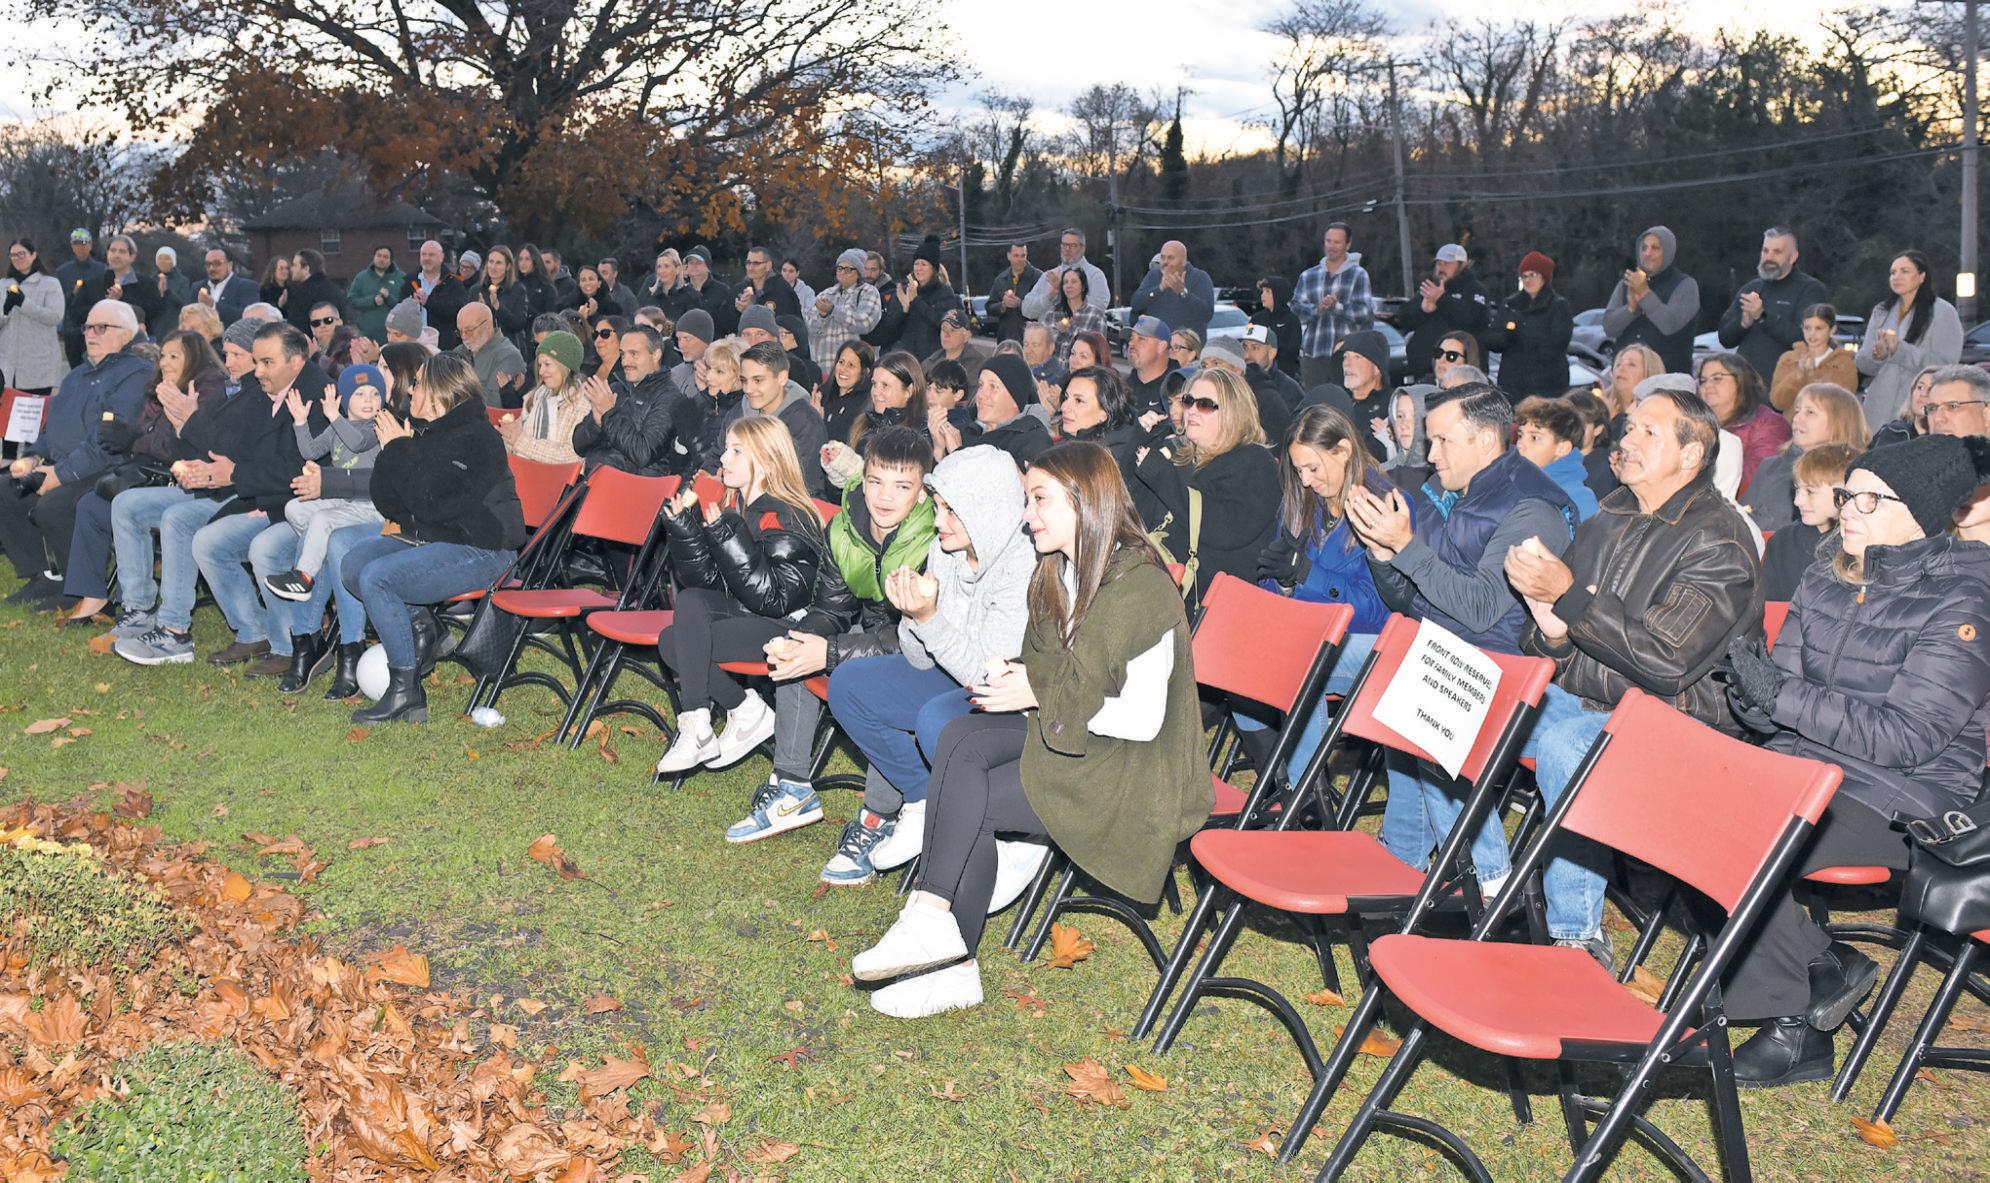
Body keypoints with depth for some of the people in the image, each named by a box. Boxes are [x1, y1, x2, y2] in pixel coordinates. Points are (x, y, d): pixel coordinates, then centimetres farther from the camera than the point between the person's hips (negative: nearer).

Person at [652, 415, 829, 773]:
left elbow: (773, 599, -25)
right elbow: (708, 581, 5)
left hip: (786, 625, -8)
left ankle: (748, 713, -8)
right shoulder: (734, 507, 7)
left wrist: (727, 535, -28)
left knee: (676, 643, -18)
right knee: (691, 600, -19)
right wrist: (683, 527, -9)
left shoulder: (789, 521, -16)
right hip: (743, 610, 8)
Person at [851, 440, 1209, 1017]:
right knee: (959, 742, -18)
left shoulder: (1142, 589, -19)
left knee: (967, 794, -22)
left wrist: (1042, 695, -19)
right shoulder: (1056, 575, 8)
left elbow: (1142, 719, -20)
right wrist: (1015, 680, -5)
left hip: (1130, 770, -8)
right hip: (1064, 733, 8)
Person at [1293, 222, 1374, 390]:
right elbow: (1296, 307, 2)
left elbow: (1364, 313, -5)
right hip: (1312, 355, 3)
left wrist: (1336, 307, -20)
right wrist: (1317, 309, -18)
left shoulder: (1358, 275, 6)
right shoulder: (1308, 276, 16)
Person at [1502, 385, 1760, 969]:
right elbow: (1546, 652, 14)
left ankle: (1578, 936, -19)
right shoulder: (1610, 518, 11)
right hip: (1577, 698, 8)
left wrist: (1569, 594, -24)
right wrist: (1551, 633, -12)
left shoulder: (1718, 542, -12)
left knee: (1562, 746, -34)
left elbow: (1665, 662, -23)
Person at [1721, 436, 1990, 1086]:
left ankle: (1794, 1028, -5)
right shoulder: (1823, 583, 10)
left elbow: (1908, 738, -19)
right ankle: (1825, 966, -2)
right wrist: (1753, 689, -16)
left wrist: (1783, 695, -25)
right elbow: (1781, 713, 9)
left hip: (1902, 797, -7)